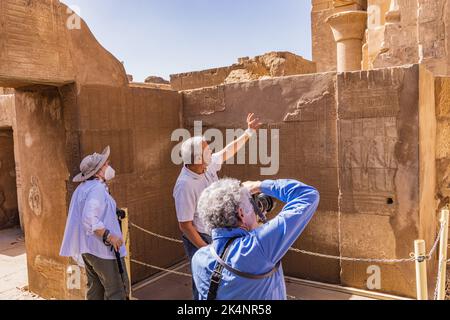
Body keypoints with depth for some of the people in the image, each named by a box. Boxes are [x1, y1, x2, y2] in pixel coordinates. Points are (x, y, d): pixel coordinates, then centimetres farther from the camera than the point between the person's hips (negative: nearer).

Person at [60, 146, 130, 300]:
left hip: (87, 248, 10)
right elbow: (90, 219, -29)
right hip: (103, 248, -10)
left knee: (95, 290, 17)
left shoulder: (84, 187, 11)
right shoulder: (97, 188, -19)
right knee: (118, 289, -1)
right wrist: (109, 236, -25)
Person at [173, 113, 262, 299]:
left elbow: (229, 151, 11)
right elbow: (185, 226, -24)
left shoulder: (209, 165, -8)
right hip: (199, 238, -7)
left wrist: (249, 132, 15)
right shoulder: (185, 185, -28)